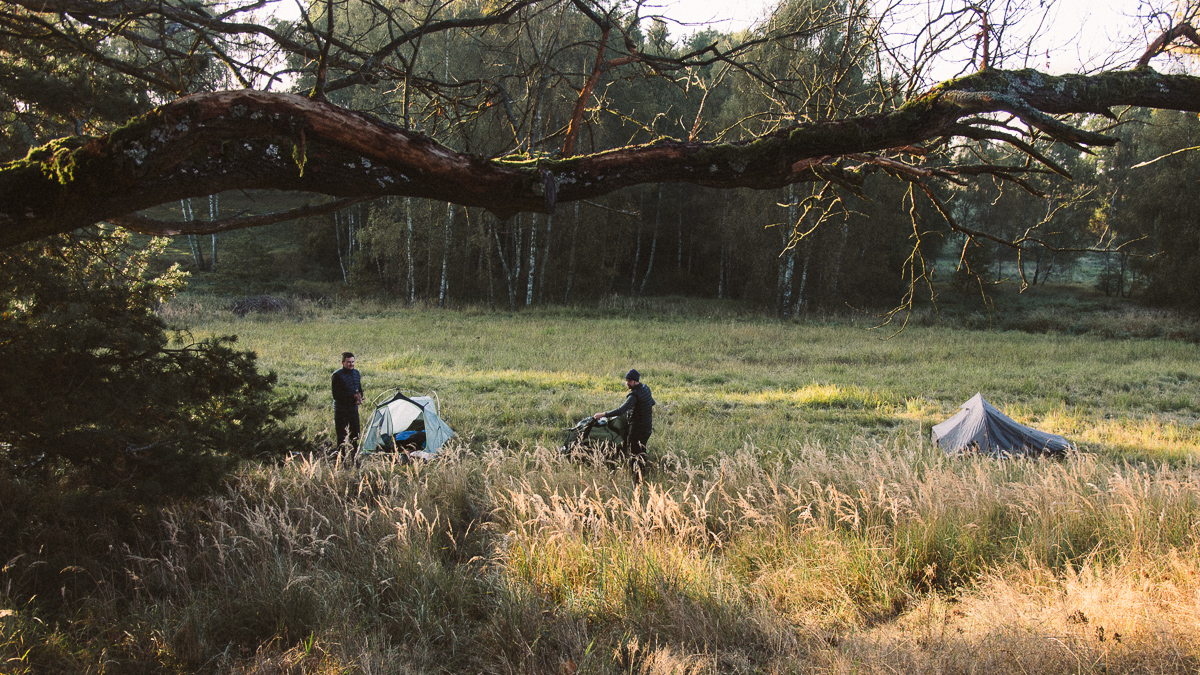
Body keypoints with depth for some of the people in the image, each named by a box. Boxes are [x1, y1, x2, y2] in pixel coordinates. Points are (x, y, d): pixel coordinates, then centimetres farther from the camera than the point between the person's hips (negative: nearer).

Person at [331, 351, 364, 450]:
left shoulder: (356, 373, 7)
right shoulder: (337, 375, -14)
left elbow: (360, 390, 18)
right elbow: (336, 395, -17)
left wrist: (359, 398, -4)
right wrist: (352, 397, -21)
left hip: (354, 408, 6)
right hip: (341, 411, -6)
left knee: (355, 436, 13)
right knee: (342, 437, -4)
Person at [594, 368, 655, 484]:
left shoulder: (634, 395, -26)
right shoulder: (645, 388, 2)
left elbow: (621, 410, -34)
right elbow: (652, 402, 20)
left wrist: (603, 414, -32)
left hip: (637, 430, -9)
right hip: (648, 428, 9)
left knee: (634, 456, 0)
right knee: (641, 453, 22)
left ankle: (637, 482, 1)